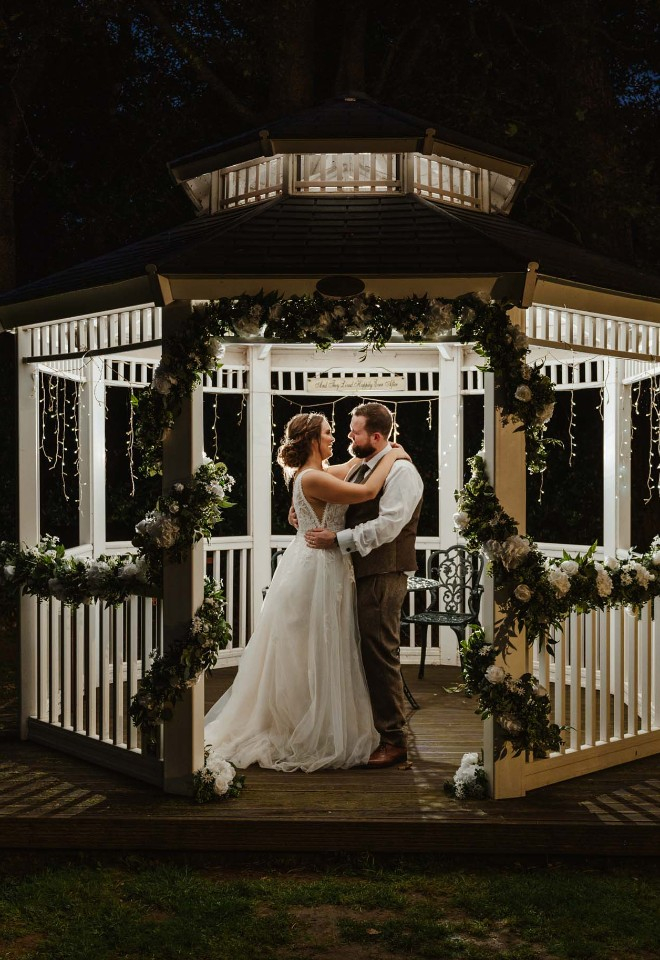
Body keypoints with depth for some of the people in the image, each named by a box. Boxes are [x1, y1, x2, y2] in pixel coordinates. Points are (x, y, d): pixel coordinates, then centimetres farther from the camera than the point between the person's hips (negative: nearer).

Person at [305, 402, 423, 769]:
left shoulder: (401, 471, -11)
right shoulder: (359, 469, 17)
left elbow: (387, 526, -21)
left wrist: (337, 540, -20)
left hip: (382, 577, -9)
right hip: (357, 574, 9)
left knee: (380, 654, -6)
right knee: (362, 653, 13)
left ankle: (393, 739, 3)